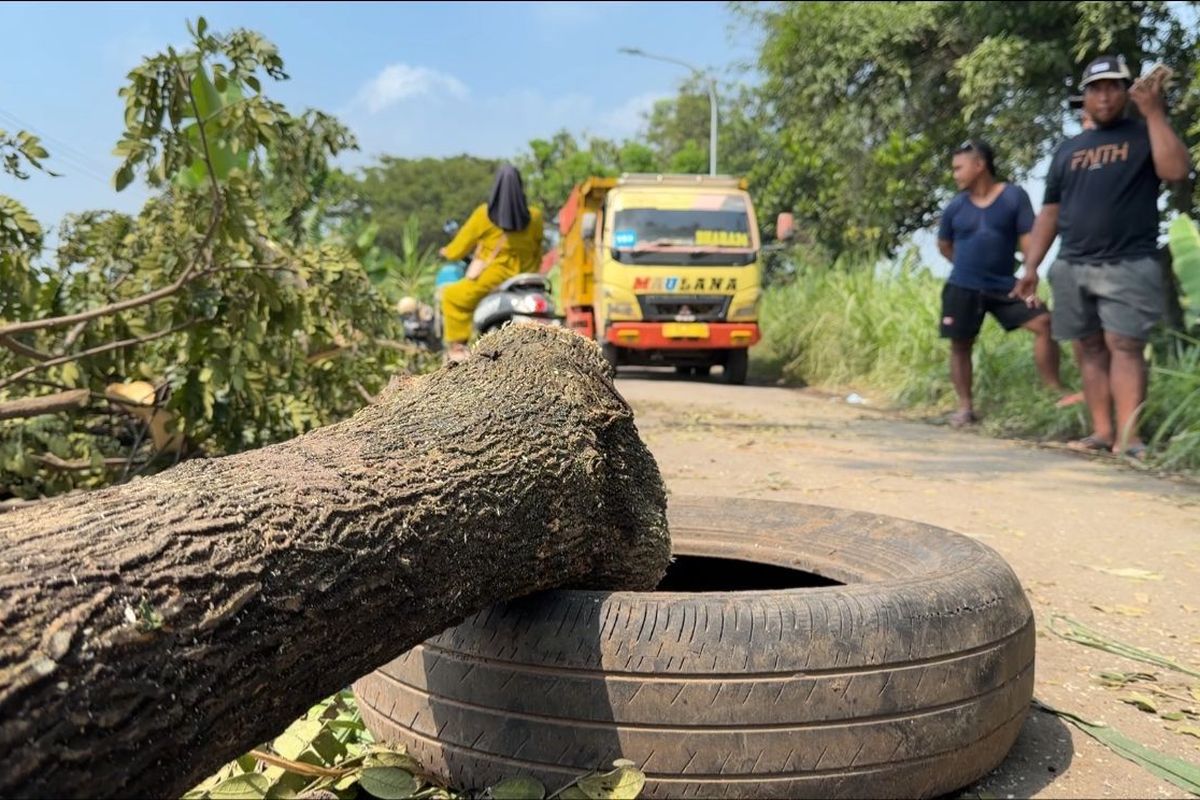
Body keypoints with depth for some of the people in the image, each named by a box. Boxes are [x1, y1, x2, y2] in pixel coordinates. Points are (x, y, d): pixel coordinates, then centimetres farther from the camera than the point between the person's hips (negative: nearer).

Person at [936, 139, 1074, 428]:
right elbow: (944, 245, 17)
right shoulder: (956, 206, 2)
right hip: (963, 288, 1)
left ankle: (1055, 390, -1)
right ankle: (965, 407, 12)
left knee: (1043, 323, -12)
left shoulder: (1014, 196, -4)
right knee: (960, 345, 2)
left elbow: (1027, 239, -7)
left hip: (1004, 286, -1)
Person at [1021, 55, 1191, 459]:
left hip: (1129, 265, -4)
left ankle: (1128, 437, -15)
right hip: (1073, 267, 4)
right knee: (1091, 349, 3)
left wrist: (1154, 113, -13)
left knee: (1124, 346, -11)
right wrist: (1030, 267, 9)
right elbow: (1049, 213, 17)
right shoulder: (1068, 150, 18)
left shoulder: (1144, 135, 8)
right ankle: (1102, 431, 6)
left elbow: (1176, 170, -13)